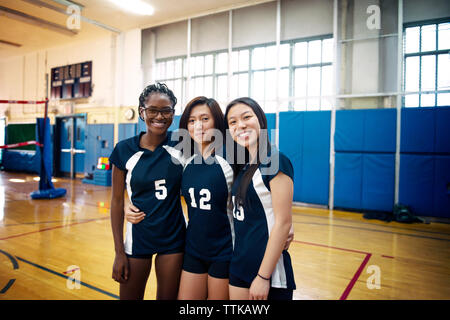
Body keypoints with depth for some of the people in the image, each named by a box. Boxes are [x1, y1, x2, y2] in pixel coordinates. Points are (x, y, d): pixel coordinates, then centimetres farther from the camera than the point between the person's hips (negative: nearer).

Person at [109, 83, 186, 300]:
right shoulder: (124, 150, -9)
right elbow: (117, 202, -4)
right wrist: (119, 252, -4)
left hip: (173, 239, 1)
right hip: (138, 237, 0)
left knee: (167, 297, 16)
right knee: (130, 297, 15)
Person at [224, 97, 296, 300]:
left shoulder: (275, 162, -14)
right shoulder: (244, 167, 8)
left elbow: (283, 222, -17)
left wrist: (263, 277, -17)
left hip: (268, 268, -7)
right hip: (240, 265, 7)